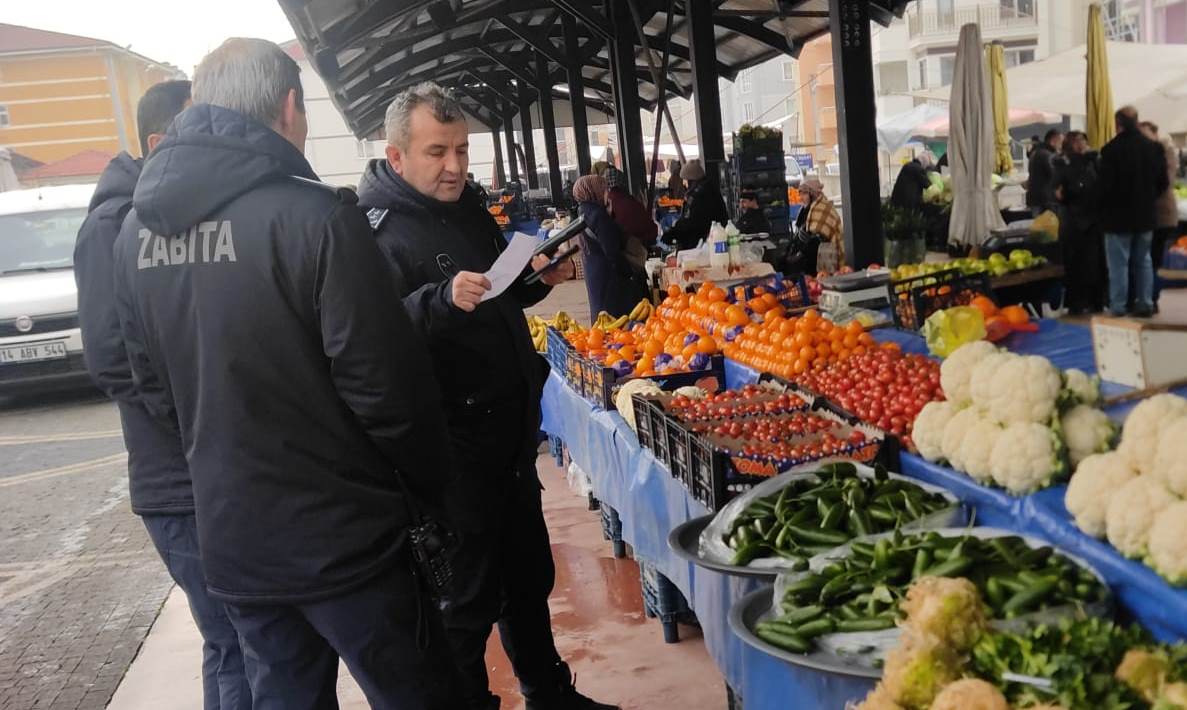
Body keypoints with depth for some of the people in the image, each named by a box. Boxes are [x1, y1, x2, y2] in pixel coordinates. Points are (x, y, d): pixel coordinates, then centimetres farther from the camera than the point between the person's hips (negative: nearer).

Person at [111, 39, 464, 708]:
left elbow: (155, 386, 10)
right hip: (341, 537, -6)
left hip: (229, 537, 7)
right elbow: (385, 385, -18)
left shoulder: (136, 231, 2)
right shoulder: (315, 215, -19)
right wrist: (430, 489, -3)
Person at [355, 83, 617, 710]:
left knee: (529, 574, 21)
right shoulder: (377, 228, -14)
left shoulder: (466, 206, 11)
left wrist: (540, 276, 5)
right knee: (466, 598, 4)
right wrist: (443, 299, -40)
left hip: (510, 429, 9)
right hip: (453, 444, -8)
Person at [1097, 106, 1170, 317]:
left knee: (1119, 264, 1)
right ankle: (1145, 304, 17)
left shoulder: (1111, 149, -18)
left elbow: (1105, 185, -17)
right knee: (1143, 261, 15)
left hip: (1118, 215, -5)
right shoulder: (1154, 147, 1)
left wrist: (1101, 206, 1)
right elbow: (1163, 182, 7)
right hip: (1145, 215, 5)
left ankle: (1118, 308, 3)